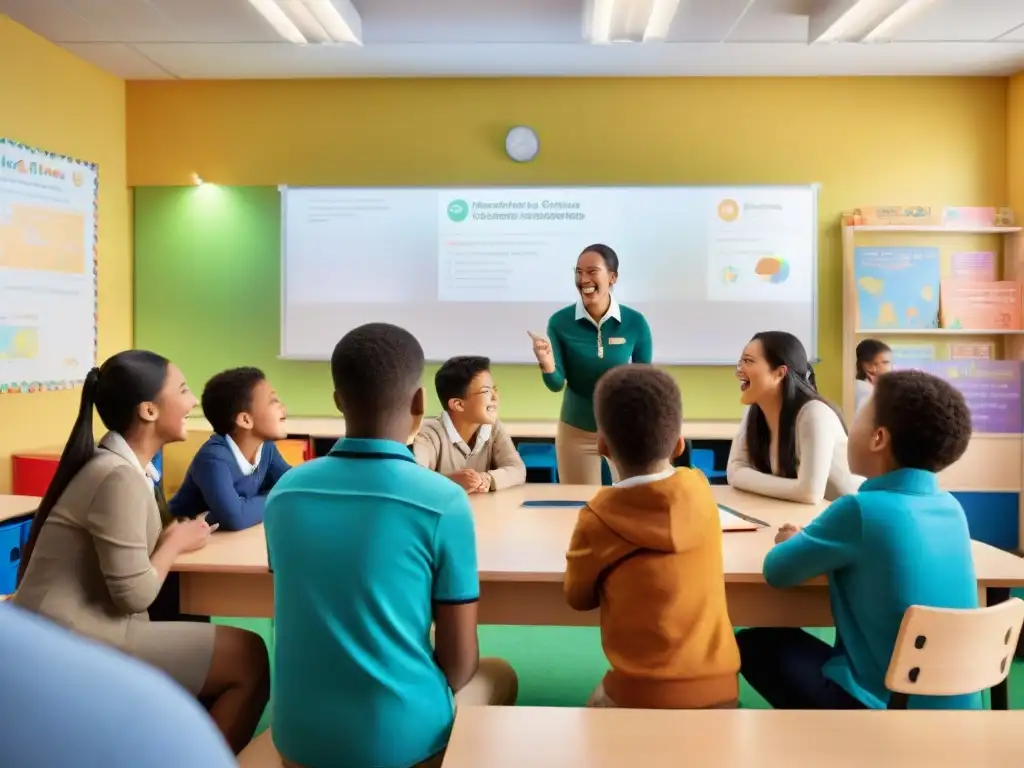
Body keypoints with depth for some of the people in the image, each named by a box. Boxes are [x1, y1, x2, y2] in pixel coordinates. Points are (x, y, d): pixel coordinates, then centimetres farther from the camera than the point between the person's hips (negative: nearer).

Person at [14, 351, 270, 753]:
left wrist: (167, 539, -5)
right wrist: (175, 543, -6)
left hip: (72, 634, 10)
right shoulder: (120, 477, -21)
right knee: (249, 658, -12)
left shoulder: (115, 463, 10)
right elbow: (134, 595, -21)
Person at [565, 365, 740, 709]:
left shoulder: (598, 519, -13)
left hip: (641, 697, -2)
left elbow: (579, 598, 6)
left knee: (598, 704, 27)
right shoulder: (700, 490, -3)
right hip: (720, 688, 3)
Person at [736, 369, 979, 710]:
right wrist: (810, 542, 7)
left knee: (755, 644, 11)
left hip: (886, 702, -7)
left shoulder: (861, 509, -23)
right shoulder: (951, 507, -1)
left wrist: (796, 543, 8)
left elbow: (776, 571, -12)